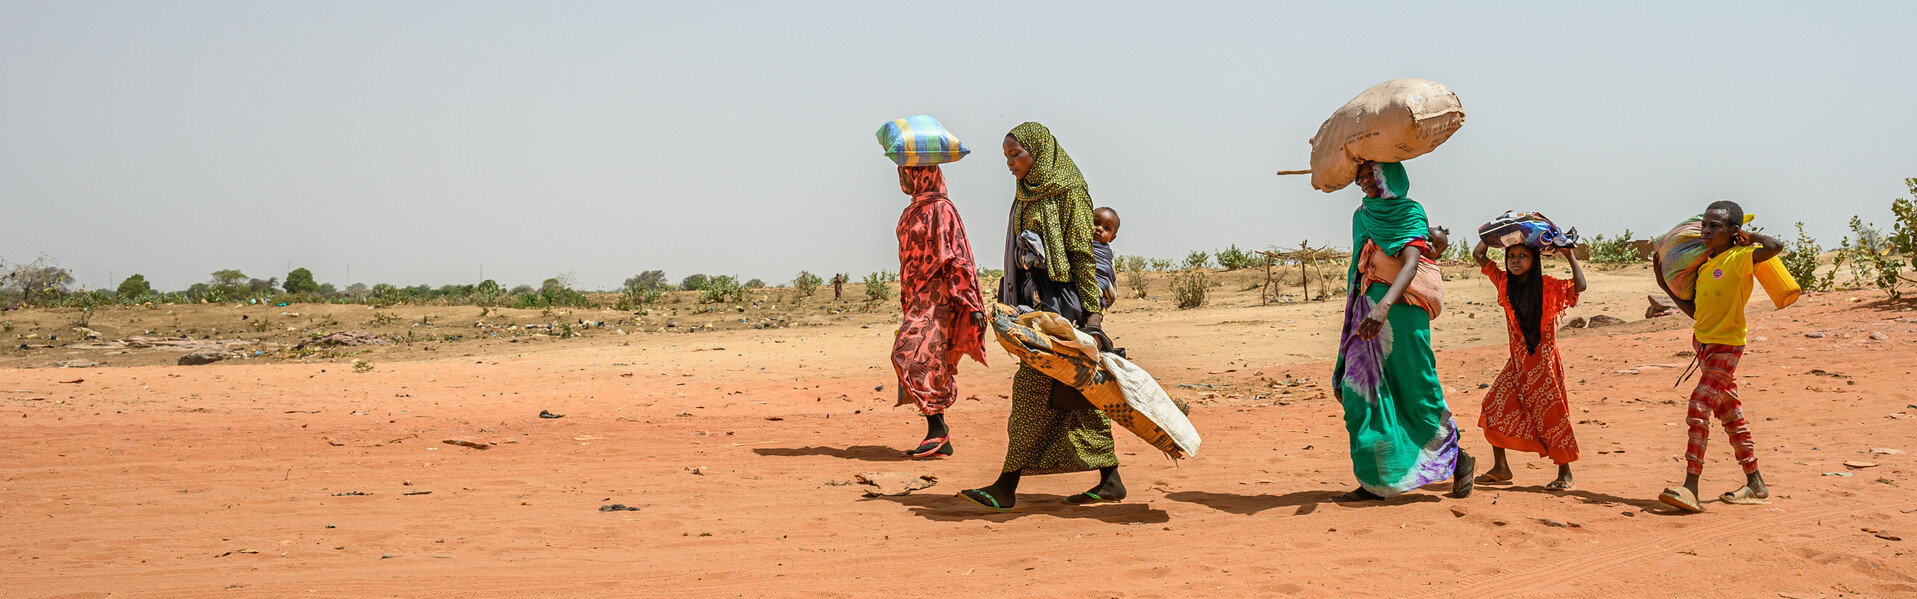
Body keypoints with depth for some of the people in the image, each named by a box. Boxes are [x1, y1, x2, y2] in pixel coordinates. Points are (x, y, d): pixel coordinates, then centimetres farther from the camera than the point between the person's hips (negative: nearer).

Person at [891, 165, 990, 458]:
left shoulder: (940, 209, -9)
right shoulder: (912, 212, 17)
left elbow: (956, 258, -14)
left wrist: (969, 303, -18)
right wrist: (906, 302, 23)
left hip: (937, 297, -9)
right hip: (918, 299, 9)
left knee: (911, 357, -18)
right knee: (924, 364, 6)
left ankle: (938, 432, -15)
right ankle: (938, 436, 9)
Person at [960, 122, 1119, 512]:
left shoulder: (1067, 191, -7)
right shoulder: (1027, 195, 16)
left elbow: (1082, 254, -12)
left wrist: (1092, 313, -16)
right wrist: (1010, 301, 15)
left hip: (1061, 301, -8)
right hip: (1035, 301, 9)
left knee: (1036, 390, -10)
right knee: (1074, 395, 8)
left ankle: (1007, 486, -10)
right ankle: (1110, 480, 11)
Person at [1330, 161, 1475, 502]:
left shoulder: (1411, 212, -4)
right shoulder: (1361, 216, 16)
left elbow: (1410, 265, -19)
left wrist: (1384, 305, -34)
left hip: (1400, 311, -6)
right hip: (1367, 314, 6)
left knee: (1416, 393, 0)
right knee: (1361, 394, -2)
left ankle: (1457, 457, 21)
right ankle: (1375, 482, 0)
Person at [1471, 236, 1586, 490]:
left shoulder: (1547, 286, -6)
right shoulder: (1504, 282, 5)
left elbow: (1579, 286, -20)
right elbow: (1478, 255, 9)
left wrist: (1570, 256, -12)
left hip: (1544, 361, -4)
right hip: (1517, 362, 4)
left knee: (1552, 415, -3)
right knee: (1494, 407, -5)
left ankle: (1565, 474, 8)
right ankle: (1500, 467, 5)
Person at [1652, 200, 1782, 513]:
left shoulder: (1738, 258, -12)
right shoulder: (1704, 265, 11)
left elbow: (1776, 246, -30)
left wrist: (1748, 235, -12)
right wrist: (1664, 284, 13)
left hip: (1727, 344, -9)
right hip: (1704, 343, 9)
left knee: (1699, 408, -18)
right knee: (1730, 414, 14)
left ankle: (1690, 488, -21)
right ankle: (1756, 485, 25)